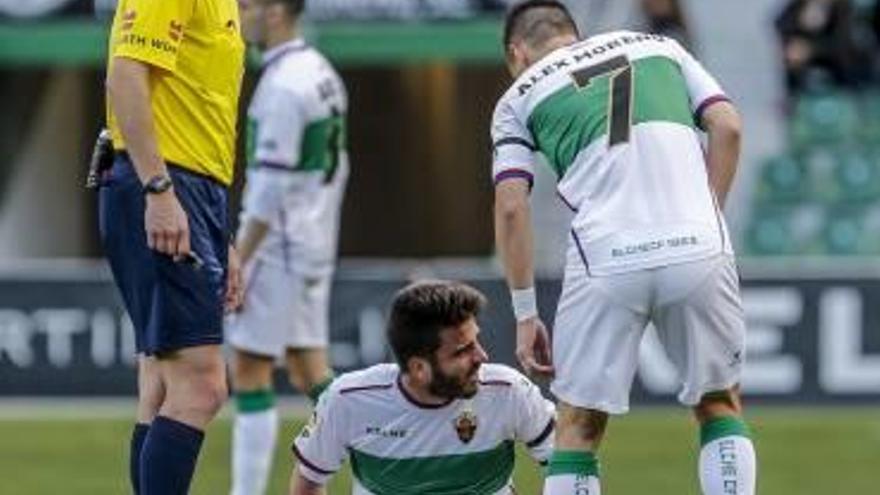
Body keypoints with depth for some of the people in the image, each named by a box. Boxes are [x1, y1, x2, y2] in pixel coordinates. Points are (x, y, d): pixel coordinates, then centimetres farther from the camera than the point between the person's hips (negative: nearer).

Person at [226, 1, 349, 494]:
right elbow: (335, 169, 17)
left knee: (249, 374, -4)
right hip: (315, 248, 9)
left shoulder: (283, 85, -17)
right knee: (309, 369, 12)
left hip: (277, 249, -9)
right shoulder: (323, 74, 12)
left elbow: (271, 188, -20)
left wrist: (236, 265, -17)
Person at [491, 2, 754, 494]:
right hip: (698, 246, 2)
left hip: (604, 258, -1)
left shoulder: (519, 97, 18)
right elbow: (728, 127, 12)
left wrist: (525, 314, 9)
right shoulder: (660, 47, 24)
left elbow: (511, 205, 6)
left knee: (579, 428, 12)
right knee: (721, 406, 19)